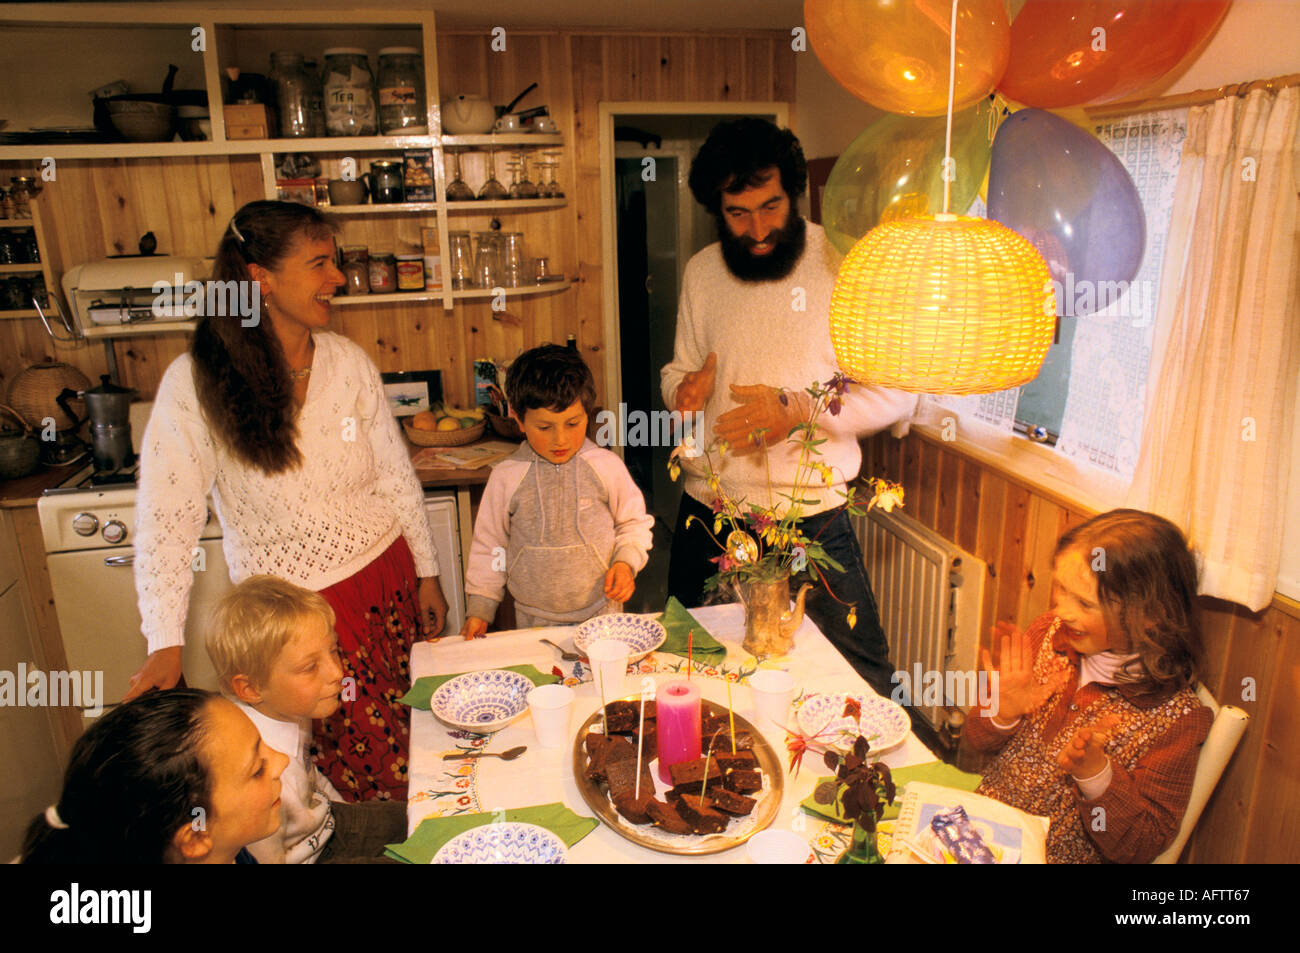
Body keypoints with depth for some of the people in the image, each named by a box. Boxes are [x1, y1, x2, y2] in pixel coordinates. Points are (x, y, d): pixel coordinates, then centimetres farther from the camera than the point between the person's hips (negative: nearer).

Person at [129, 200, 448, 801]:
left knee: (411, 749, 13)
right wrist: (166, 644, -19)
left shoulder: (348, 361, -4)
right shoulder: (195, 384, -15)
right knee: (371, 775, 6)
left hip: (387, 578, 4)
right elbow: (167, 517, -14)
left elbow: (396, 474, 4)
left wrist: (426, 574, 9)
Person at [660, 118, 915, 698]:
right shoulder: (700, 272, 6)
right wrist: (683, 389, -8)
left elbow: (896, 391, -7)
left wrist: (796, 410, -20)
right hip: (708, 511, 4)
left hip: (812, 518, -3)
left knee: (862, 680, 2)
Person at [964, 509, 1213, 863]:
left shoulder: (1176, 717, -14)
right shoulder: (1049, 634, -4)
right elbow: (976, 742, 4)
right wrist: (1002, 713, -16)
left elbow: (1140, 847, -9)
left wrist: (1094, 771, -24)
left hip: (1059, 857, -4)